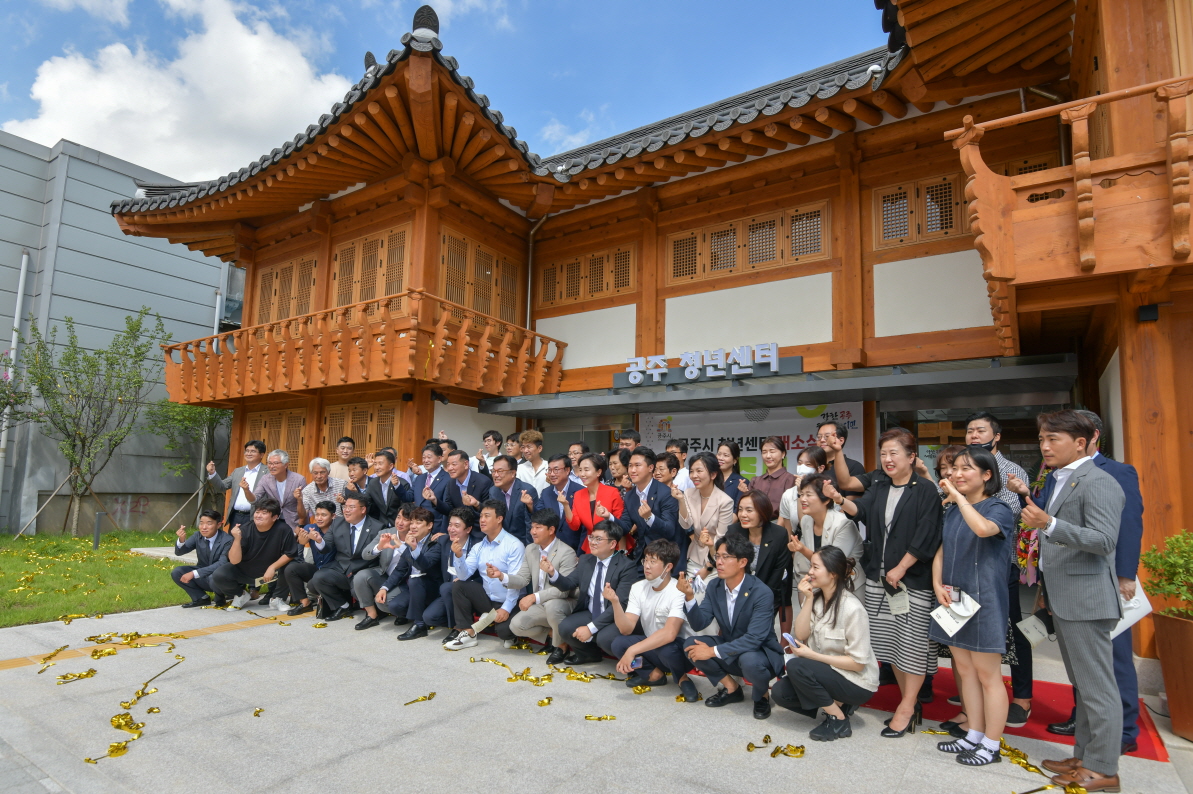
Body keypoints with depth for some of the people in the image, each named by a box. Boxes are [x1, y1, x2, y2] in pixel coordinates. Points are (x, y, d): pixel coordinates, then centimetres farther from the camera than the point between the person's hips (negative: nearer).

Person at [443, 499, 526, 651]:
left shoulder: (514, 545, -13)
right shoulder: (478, 547, 6)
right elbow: (464, 575, -5)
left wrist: (506, 608, -24)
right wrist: (458, 555, -22)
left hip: (509, 603, -5)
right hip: (487, 599, 5)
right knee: (458, 585, -10)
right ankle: (467, 634, -7)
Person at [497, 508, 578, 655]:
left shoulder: (566, 552, -18)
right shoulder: (530, 549, 6)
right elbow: (522, 579, 3)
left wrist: (534, 597, -29)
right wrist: (501, 576, -16)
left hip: (562, 603, -6)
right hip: (539, 604, 6)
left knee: (551, 605, -37)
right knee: (516, 625, -15)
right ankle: (551, 634, 10)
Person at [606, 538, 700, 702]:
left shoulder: (679, 591, -22)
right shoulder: (638, 588, -5)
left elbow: (669, 634, -34)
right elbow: (626, 629, -12)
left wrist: (633, 650, -37)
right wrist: (615, 602, -29)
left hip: (679, 648, -4)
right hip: (652, 647, 5)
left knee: (666, 649, -37)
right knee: (618, 644, -21)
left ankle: (682, 677, -3)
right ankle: (654, 674, 3)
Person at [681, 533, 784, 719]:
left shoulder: (762, 593, -25)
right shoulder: (714, 586, -7)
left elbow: (754, 639, -31)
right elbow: (699, 625, -9)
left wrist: (713, 651, -31)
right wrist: (689, 596, -27)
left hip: (760, 652, -5)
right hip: (730, 650, 5)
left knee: (749, 661, -37)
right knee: (691, 644, -15)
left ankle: (762, 696, -1)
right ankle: (731, 688, 5)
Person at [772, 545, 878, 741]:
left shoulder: (852, 608, -23)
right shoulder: (815, 597, -2)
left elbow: (858, 663, -20)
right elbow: (800, 635, -10)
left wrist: (811, 655, -22)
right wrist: (808, 599, -18)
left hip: (857, 682, -7)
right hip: (827, 672, 7)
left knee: (796, 666, -26)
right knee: (780, 692, -9)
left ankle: (839, 720, -9)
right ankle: (837, 703, 8)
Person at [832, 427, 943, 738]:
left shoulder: (925, 491, -9)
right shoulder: (878, 484, 9)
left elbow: (924, 538, -14)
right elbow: (861, 512, -1)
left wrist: (900, 568, -15)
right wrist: (839, 500, -18)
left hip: (913, 579, -6)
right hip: (878, 577, 6)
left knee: (913, 642, 0)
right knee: (889, 640, 11)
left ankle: (908, 707, 11)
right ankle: (909, 703, 25)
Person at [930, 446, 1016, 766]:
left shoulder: (998, 509, -9)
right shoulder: (952, 511, 10)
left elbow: (982, 528, -34)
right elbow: (941, 551, 12)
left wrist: (958, 495, -27)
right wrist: (938, 585, -3)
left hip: (983, 601, -7)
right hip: (954, 600, 7)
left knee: (988, 675, 2)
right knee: (965, 670, 14)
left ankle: (991, 746, 13)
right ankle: (973, 736, 26)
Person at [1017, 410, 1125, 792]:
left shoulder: (1098, 483, -13)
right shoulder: (1060, 481, 14)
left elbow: (1105, 540, -23)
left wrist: (1048, 524, -35)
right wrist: (1046, 587, 21)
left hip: (1085, 599, -9)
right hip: (1063, 599, 9)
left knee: (1097, 686, 1)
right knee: (1083, 685, 17)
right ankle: (1085, 757, 27)